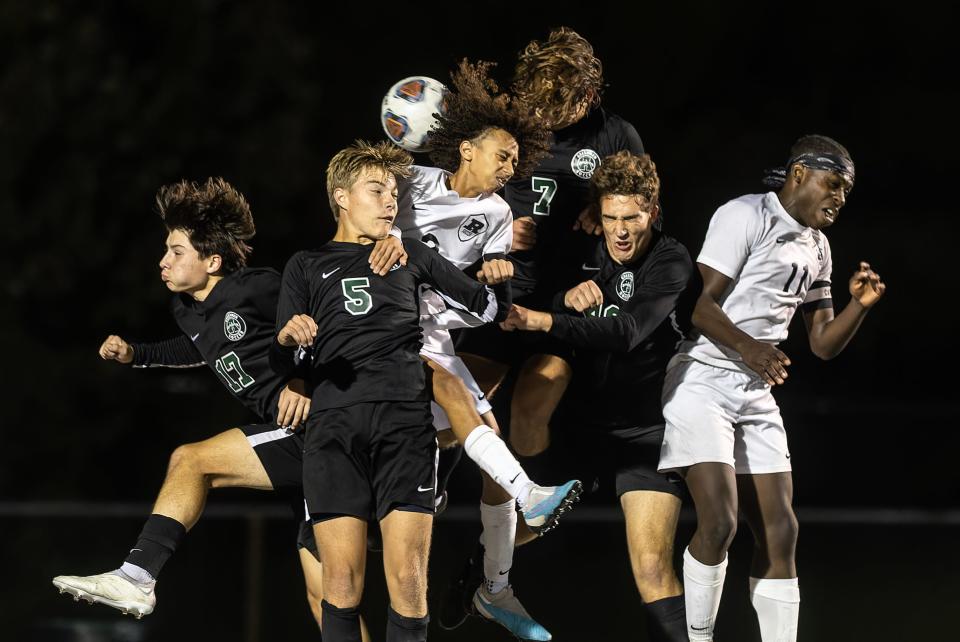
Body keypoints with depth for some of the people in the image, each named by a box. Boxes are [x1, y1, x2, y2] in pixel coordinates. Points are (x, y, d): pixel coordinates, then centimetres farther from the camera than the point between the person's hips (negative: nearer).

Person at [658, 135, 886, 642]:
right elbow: (702, 305, -16)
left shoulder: (816, 248, 16)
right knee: (719, 521, -18)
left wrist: (859, 305, 0)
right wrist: (746, 347, -32)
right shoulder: (745, 216, -8)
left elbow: (823, 343, 18)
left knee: (779, 531, 1)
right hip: (700, 383, -8)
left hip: (756, 393, 8)